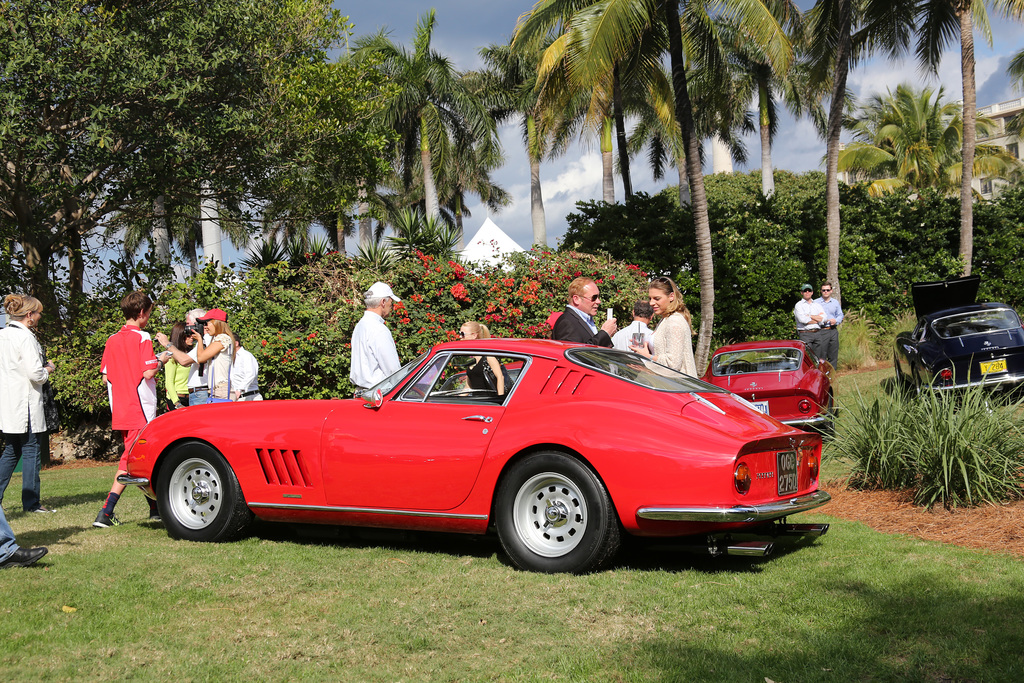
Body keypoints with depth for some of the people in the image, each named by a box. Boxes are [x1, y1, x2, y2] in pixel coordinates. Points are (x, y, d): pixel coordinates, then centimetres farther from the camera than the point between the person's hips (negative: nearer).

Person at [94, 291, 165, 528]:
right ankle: (105, 513, -11)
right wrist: (159, 362, 0)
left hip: (120, 410, 7)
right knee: (129, 462, -6)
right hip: (140, 410, -7)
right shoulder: (142, 338, -11)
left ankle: (155, 508, 25)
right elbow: (148, 373, -18)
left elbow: (106, 377, 10)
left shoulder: (112, 340, 9)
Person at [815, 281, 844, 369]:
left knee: (833, 355, 6)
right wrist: (821, 321, -15)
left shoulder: (835, 302, 16)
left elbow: (840, 315, 18)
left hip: (833, 331, 4)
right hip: (821, 331, -4)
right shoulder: (815, 303, 3)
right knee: (821, 356, -7)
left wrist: (836, 321, -4)